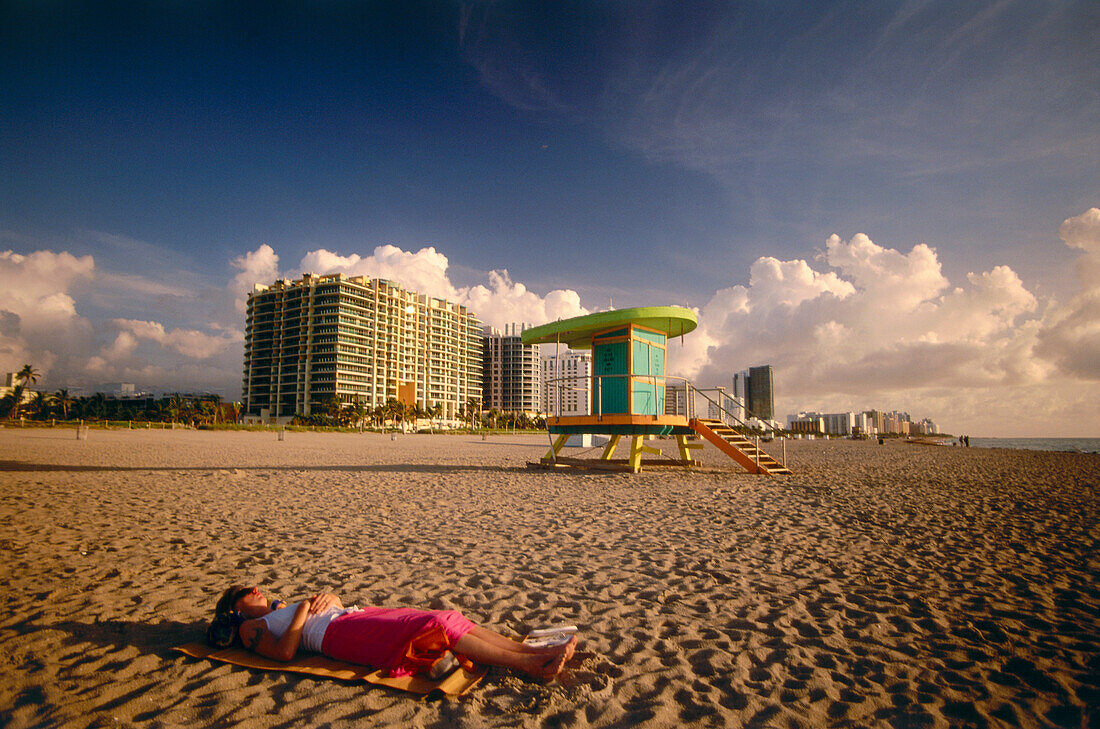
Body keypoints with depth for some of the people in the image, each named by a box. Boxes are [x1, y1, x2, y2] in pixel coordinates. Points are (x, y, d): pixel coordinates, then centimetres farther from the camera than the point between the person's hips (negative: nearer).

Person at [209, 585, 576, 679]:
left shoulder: (280, 607, 34)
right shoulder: (250, 626, 12)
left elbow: (336, 602, 28)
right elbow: (284, 652, -8)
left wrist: (326, 597, 8)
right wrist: (302, 615, -6)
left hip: (355, 616, 8)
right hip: (338, 634, -8)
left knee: (446, 618, -12)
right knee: (432, 626, -25)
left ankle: (531, 649, -19)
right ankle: (528, 664, -31)